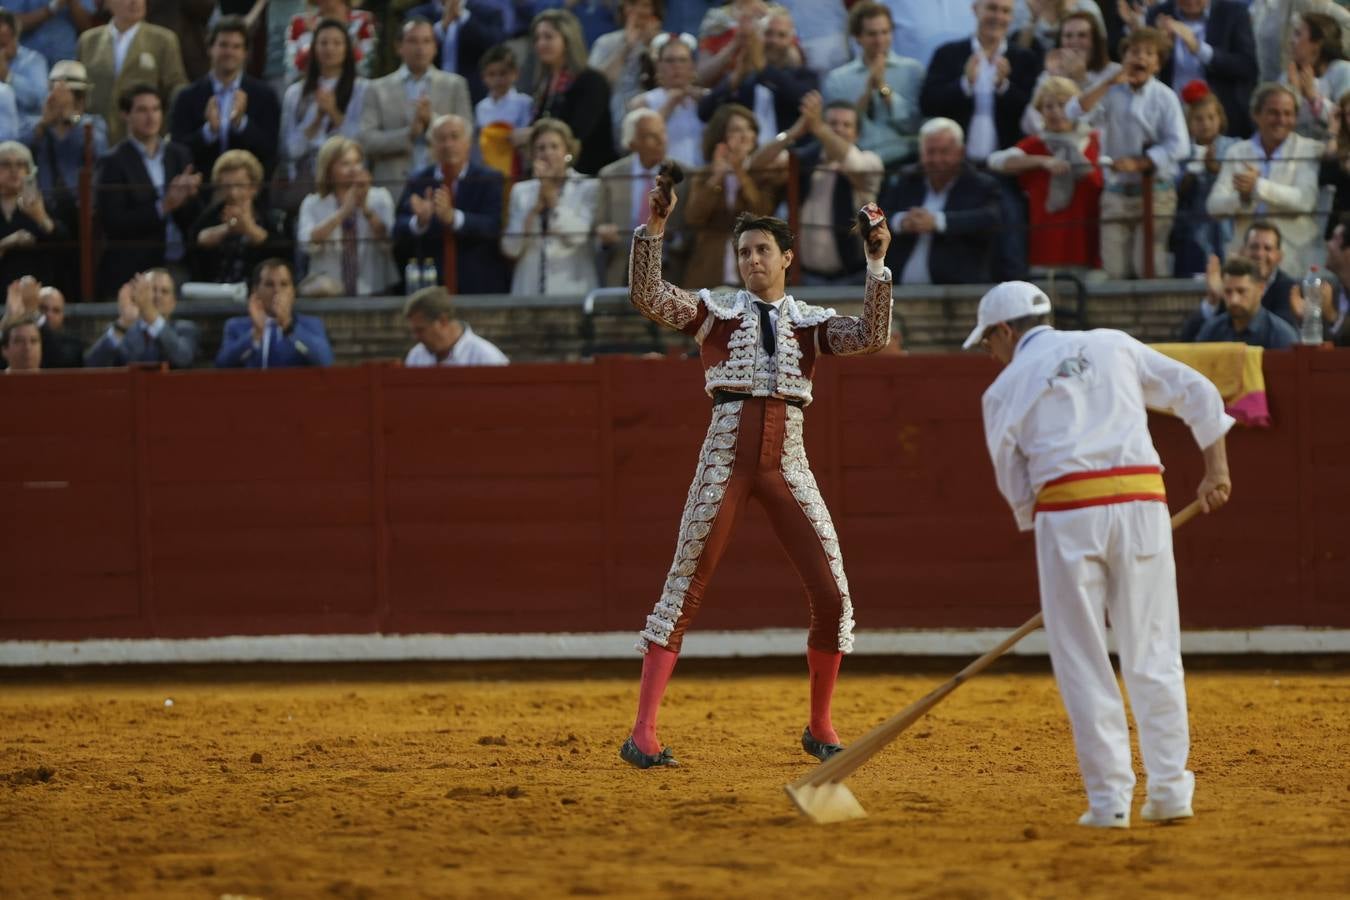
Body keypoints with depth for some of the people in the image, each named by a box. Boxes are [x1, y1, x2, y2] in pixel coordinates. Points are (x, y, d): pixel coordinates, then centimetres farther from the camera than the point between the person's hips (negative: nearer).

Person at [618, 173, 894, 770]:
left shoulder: (813, 322, 13)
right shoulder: (714, 311, 8)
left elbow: (873, 337, -4)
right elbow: (647, 296, -7)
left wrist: (877, 262, -12)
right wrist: (653, 229, -18)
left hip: (788, 463, 2)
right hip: (726, 456, -2)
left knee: (832, 596, -1)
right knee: (683, 590, -8)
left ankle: (820, 728, 17)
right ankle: (643, 733, -9)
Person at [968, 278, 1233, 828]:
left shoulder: (1005, 388, 12)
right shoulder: (1113, 346, 18)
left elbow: (1014, 484, 11)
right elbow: (1197, 394, 14)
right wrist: (1216, 470, 17)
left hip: (1065, 512, -2)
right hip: (1142, 500, 2)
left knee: (1082, 664, 4)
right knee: (1153, 655, 8)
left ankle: (1109, 798, 0)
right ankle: (1170, 789, 6)